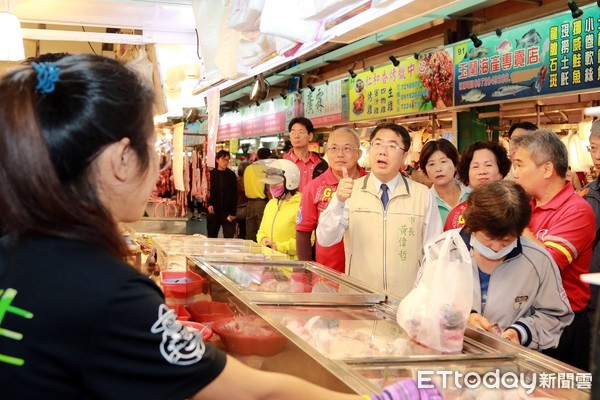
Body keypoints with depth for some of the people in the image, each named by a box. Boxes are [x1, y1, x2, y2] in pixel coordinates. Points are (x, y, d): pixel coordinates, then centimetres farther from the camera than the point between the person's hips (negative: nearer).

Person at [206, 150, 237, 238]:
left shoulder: (231, 175, 2)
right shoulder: (211, 174, 3)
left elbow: (235, 195, 1)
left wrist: (233, 212, -6)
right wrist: (208, 204, -13)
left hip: (228, 211, -1)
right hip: (213, 211, 1)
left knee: (229, 237, -6)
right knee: (212, 237, 8)